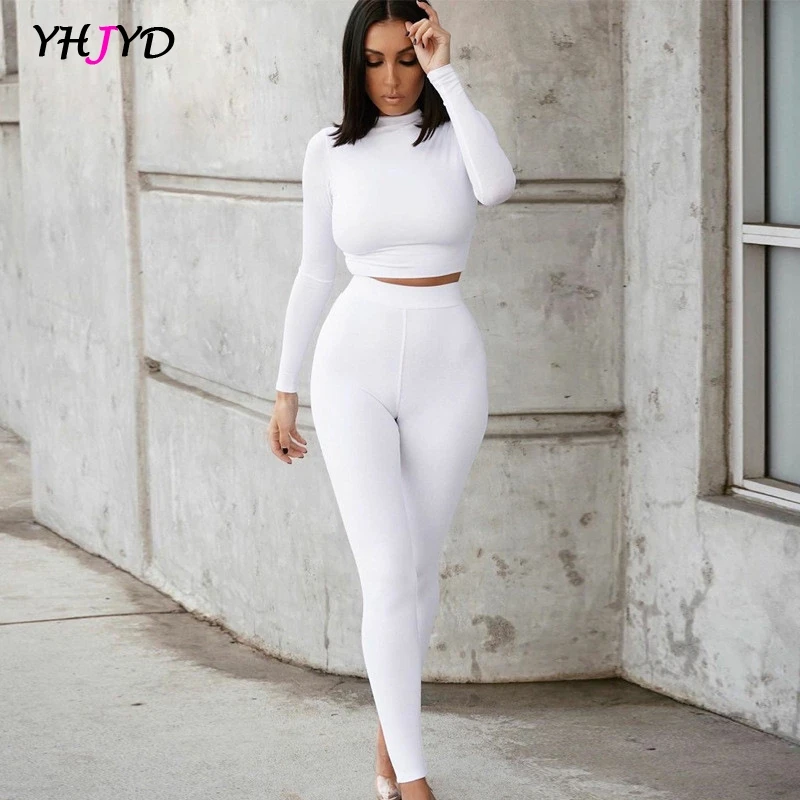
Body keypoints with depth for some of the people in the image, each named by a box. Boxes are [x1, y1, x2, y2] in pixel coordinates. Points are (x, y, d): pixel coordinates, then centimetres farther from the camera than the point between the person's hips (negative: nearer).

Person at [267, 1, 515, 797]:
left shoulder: (454, 133, 0)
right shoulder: (330, 150, 3)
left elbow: (497, 185, -25)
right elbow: (313, 273, 9)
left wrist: (446, 74, -20)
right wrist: (285, 390, 10)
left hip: (447, 370, 1)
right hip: (354, 370, -1)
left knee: (419, 566, 12)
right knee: (388, 574, -10)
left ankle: (390, 723, 35)